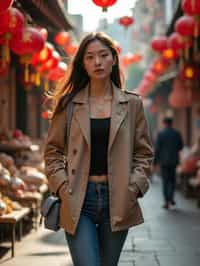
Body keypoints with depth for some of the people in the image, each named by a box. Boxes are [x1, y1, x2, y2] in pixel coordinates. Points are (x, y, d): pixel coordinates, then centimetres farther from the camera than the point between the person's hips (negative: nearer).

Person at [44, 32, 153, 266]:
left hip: (117, 200, 1)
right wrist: (63, 187, -5)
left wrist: (133, 188, -4)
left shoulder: (132, 104, 6)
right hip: (78, 200, -1)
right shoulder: (69, 104, 3)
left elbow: (144, 153, 9)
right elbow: (52, 151, 7)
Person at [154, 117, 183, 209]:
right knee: (172, 179, 17)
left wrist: (155, 161, -1)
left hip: (163, 160, -2)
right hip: (174, 160, 2)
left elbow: (157, 148, -8)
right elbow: (180, 146, 7)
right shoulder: (177, 133, 0)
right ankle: (171, 198, 7)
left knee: (165, 181, 2)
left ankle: (167, 201, 0)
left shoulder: (160, 134, -8)